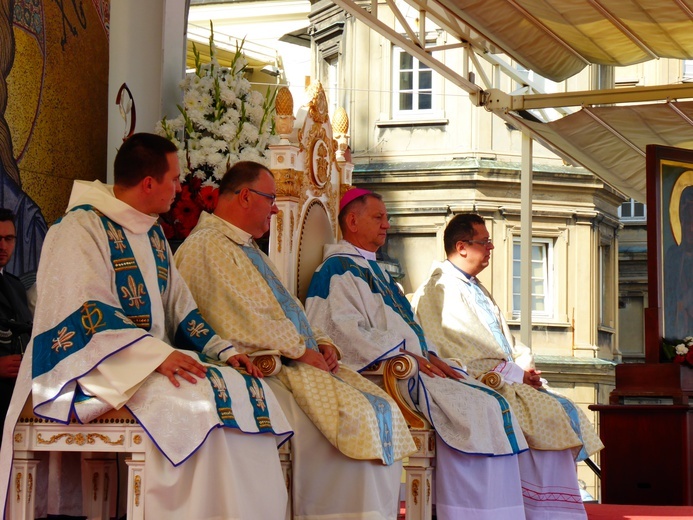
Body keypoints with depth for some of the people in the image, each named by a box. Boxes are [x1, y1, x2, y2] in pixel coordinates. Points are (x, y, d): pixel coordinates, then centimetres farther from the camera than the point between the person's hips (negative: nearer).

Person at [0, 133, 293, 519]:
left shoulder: (152, 232, 17)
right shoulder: (82, 227, -9)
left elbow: (178, 306, 19)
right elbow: (88, 313, -19)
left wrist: (223, 352, 4)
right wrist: (159, 355, -27)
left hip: (158, 356, 8)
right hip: (97, 365, -8)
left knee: (250, 391, -12)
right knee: (199, 402, -31)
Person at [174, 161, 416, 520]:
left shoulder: (247, 249, 26)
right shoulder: (206, 246, -7)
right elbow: (243, 321, -18)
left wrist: (322, 343, 6)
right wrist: (301, 351, -14)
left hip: (296, 360, 10)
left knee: (384, 412, -7)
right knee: (356, 416, -25)